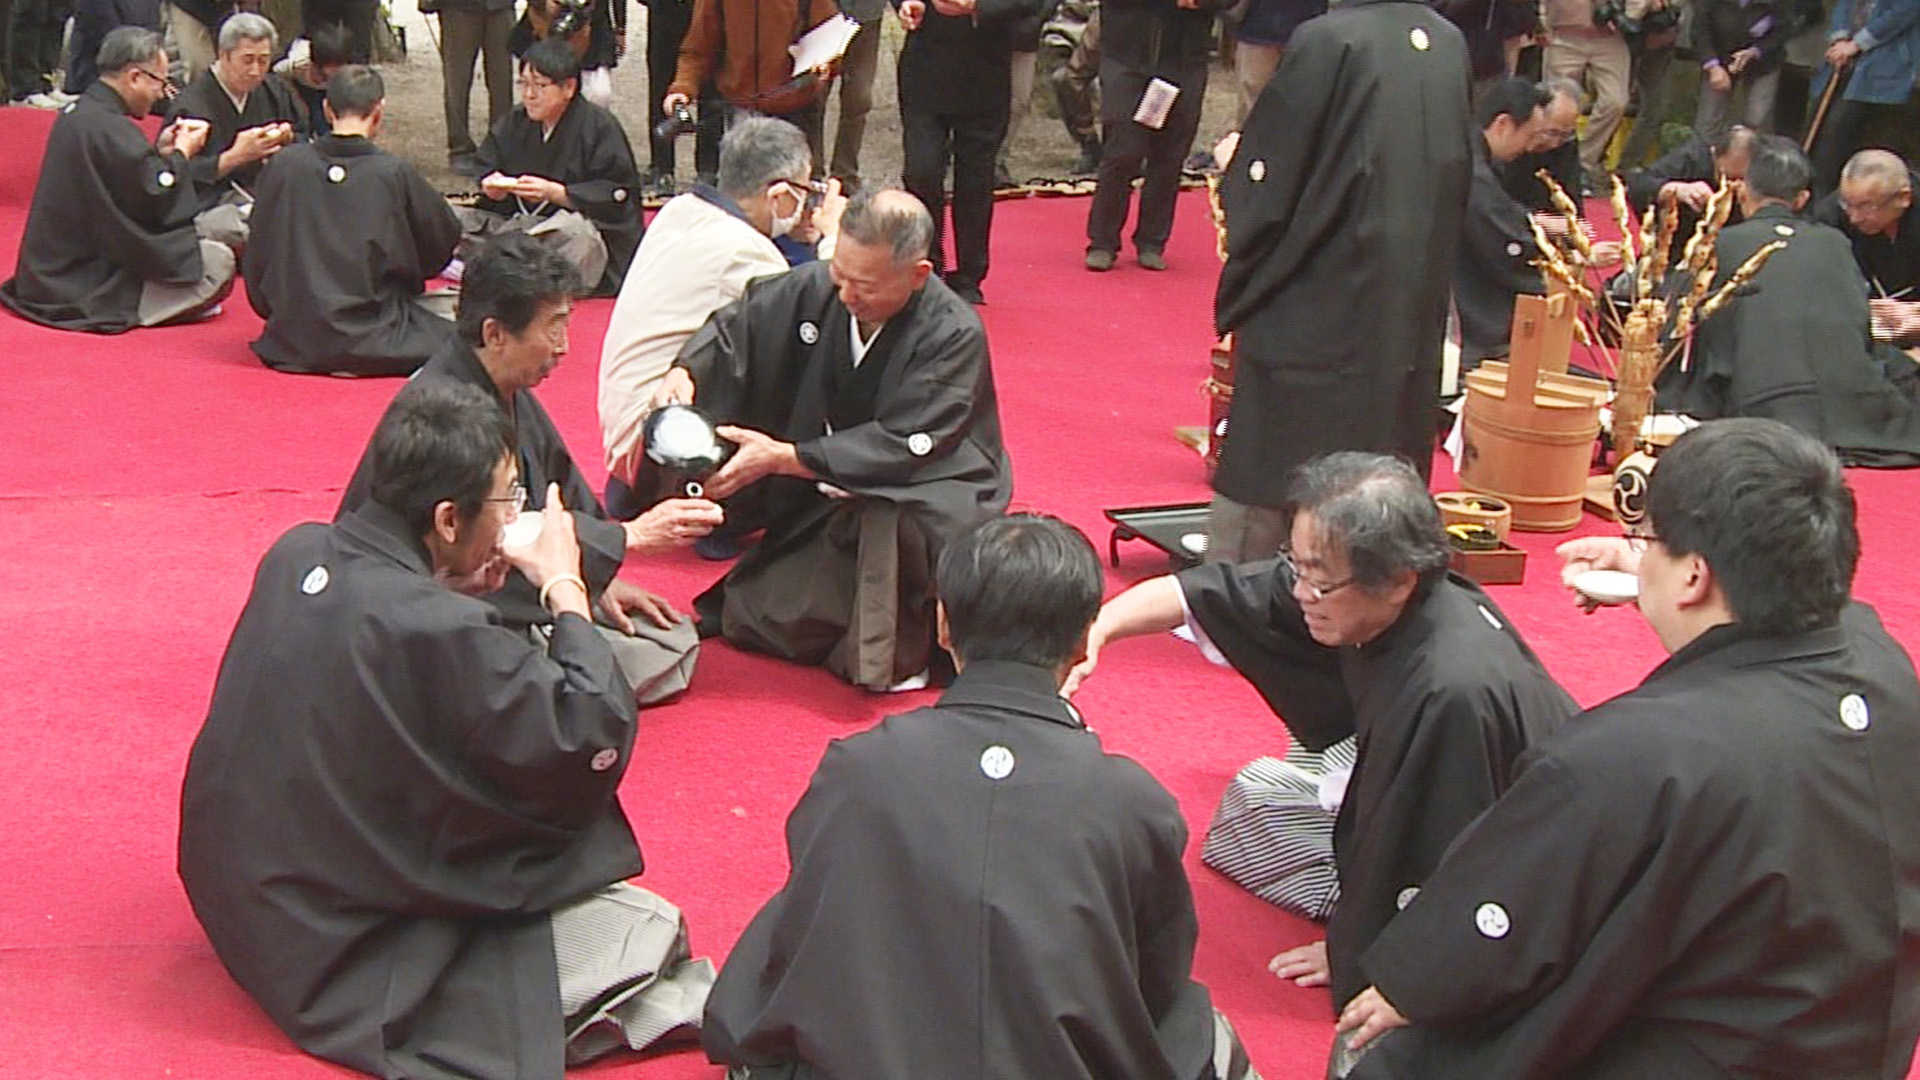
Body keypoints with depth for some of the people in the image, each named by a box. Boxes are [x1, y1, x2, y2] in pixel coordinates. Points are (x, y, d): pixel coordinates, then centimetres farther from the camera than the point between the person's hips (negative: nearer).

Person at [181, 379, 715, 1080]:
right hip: (340, 961, -9)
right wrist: (564, 587, -11)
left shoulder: (297, 554, -5)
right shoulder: (434, 632, -29)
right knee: (646, 936, -8)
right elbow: (598, 742, -22)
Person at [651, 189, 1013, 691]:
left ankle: (894, 657, -15)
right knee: (747, 619, -2)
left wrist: (782, 457, -34)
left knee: (888, 512, -41)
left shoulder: (953, 334, -25)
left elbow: (902, 447, -30)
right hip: (827, 496, 6)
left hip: (933, 496, -6)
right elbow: (735, 327, 5)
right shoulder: (816, 288, -10)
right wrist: (684, 371, -18)